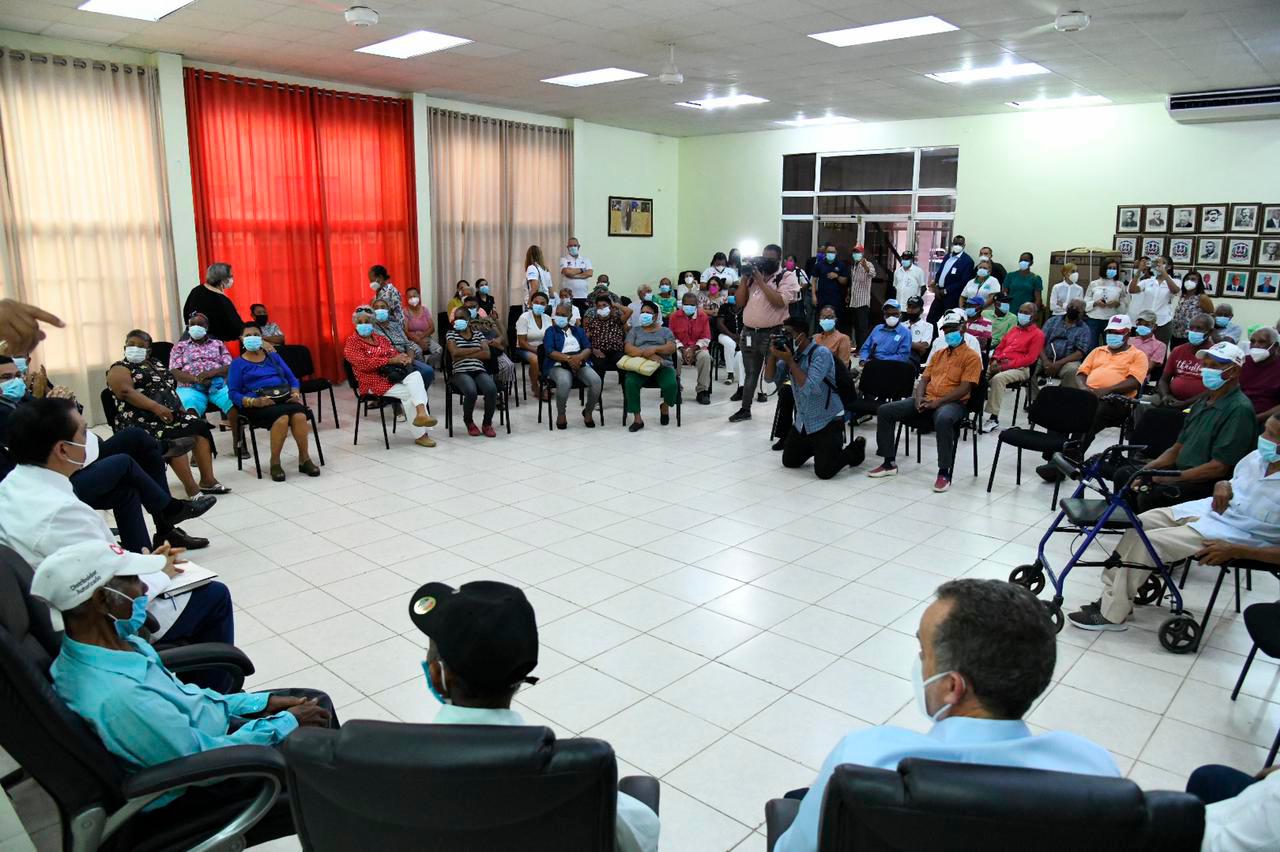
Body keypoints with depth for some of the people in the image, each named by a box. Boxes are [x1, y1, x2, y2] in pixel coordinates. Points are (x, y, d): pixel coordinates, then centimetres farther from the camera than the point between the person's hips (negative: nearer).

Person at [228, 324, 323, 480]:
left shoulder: (273, 357, 23)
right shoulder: (238, 364, 13)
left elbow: (292, 378, 19)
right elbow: (233, 393, 3)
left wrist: (295, 393, -3)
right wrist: (254, 402, -16)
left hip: (285, 398, 3)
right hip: (259, 403, -3)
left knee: (299, 416, -33)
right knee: (282, 418, -36)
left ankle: (304, 459, -21)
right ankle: (275, 463, -22)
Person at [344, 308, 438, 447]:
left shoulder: (381, 338, 21)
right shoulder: (352, 342, 0)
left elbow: (395, 355, 17)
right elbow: (363, 363, -16)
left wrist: (404, 358, -9)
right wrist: (391, 360, -20)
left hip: (393, 376, 6)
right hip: (374, 382, -6)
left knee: (415, 374, -25)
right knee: (409, 392, -24)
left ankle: (421, 413, -38)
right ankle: (420, 434, -21)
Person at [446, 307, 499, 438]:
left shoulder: (478, 334, 17)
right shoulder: (451, 334, 12)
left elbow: (487, 354, 2)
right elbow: (455, 352, -7)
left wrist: (465, 355, -7)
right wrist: (476, 349, 0)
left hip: (480, 371, 2)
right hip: (461, 372, -2)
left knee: (492, 390, -31)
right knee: (471, 391, -35)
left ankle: (487, 423, -7)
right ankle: (468, 421, -4)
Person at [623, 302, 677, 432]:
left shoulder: (665, 331, 19)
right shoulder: (634, 331, 19)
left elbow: (672, 348, 1)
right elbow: (628, 349, 0)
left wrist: (654, 349, -18)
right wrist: (645, 353, -17)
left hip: (663, 365, 0)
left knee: (671, 384, -31)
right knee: (630, 383, -33)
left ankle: (665, 406, 5)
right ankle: (637, 419, -24)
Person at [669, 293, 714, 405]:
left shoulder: (703, 317, 3)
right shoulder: (674, 317, 2)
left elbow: (706, 339, 3)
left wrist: (693, 349, -13)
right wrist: (682, 349, -12)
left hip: (698, 348, 0)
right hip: (680, 347, 0)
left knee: (705, 356, -33)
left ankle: (702, 391, -22)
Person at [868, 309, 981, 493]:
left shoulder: (971, 356, 0)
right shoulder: (938, 354, 22)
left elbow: (964, 388, -11)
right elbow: (924, 378, 16)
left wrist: (938, 402, -20)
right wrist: (919, 398, -6)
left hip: (952, 403, -7)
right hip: (926, 400, 7)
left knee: (943, 420, -44)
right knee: (885, 411, -9)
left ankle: (944, 472, -33)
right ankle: (889, 464, -3)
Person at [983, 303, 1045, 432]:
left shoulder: (1037, 334, 2)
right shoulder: (1013, 329, 24)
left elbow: (1030, 358, -9)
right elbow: (1000, 346, 25)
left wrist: (1005, 366, -16)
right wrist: (995, 360, 1)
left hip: (1020, 368, -7)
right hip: (999, 365, 7)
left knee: (997, 378, -35)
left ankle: (994, 418, -31)